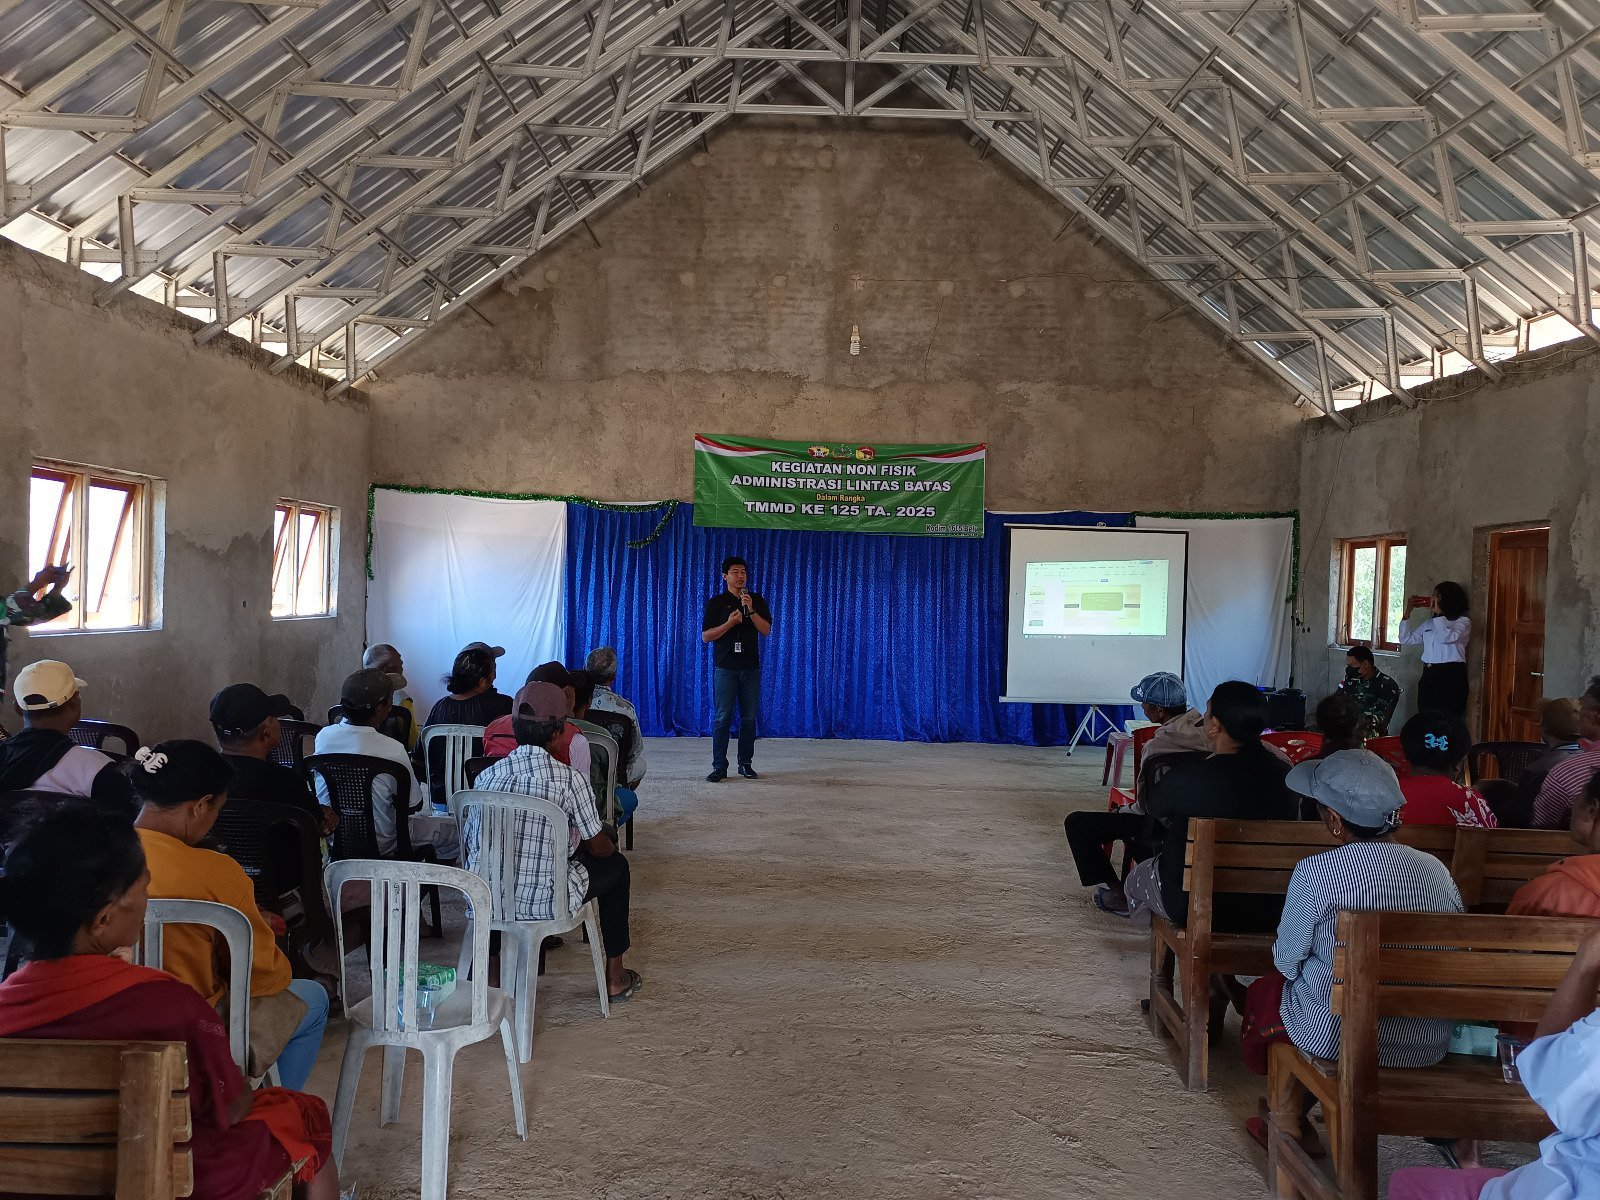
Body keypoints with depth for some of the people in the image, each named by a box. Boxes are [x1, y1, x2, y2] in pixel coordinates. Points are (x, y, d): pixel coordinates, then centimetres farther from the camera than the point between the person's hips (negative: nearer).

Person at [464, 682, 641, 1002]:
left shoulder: (487, 776, 1)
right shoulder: (570, 780, -11)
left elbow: (468, 843, 8)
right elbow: (599, 847, 0)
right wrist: (610, 847, 25)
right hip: (544, 903, -4)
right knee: (616, 866, 21)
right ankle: (615, 977, 31)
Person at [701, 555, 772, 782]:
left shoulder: (757, 600, 9)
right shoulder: (716, 602, 2)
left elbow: (766, 630, -2)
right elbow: (705, 636, -3)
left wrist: (751, 610, -15)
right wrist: (729, 623, -15)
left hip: (751, 667, 2)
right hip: (725, 668, -2)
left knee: (749, 718, 5)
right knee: (722, 718, -4)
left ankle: (746, 764, 14)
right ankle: (719, 767, -1)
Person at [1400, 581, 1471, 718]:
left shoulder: (1463, 622, 3)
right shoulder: (1429, 623, 20)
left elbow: (1447, 637, -17)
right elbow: (1405, 639, 14)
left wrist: (1439, 613, -11)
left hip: (1451, 677, -6)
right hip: (1428, 676, 6)